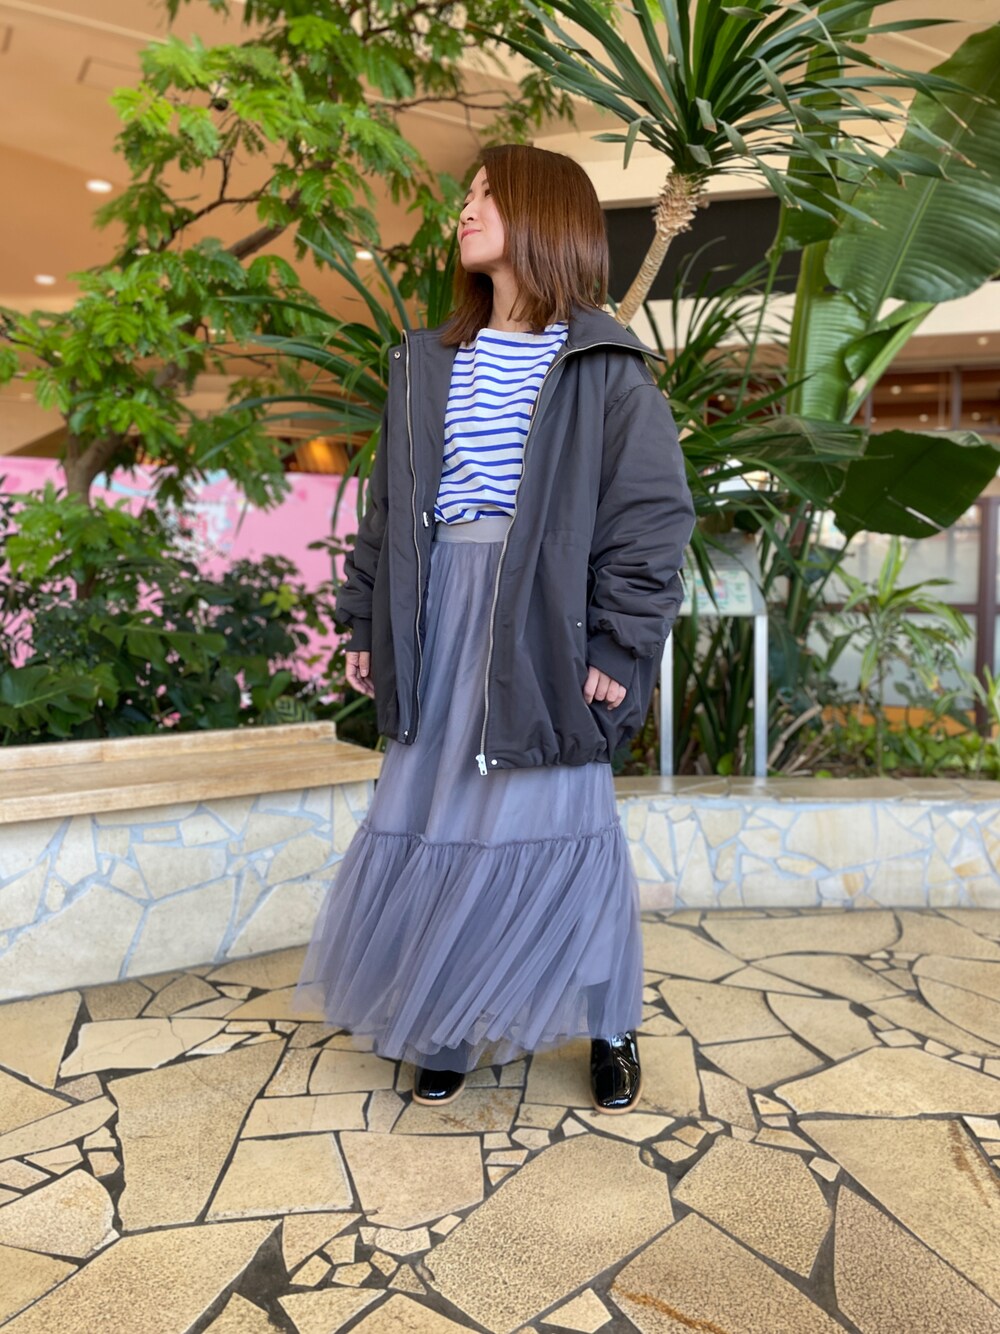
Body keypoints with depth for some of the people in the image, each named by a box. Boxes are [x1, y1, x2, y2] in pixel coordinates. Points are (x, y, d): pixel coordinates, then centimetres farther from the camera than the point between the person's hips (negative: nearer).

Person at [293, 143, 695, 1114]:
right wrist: (368, 623, 9)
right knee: (434, 812, 7)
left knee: (559, 818, 2)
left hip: (545, 622, -5)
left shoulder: (602, 367, -2)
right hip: (439, 619, 5)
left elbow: (653, 512, -6)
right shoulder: (428, 363, 14)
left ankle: (608, 1026, 23)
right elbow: (388, 505, 14)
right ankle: (449, 1025, 24)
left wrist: (619, 644, -12)